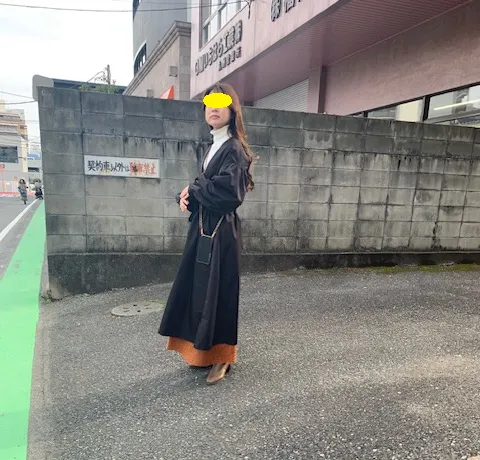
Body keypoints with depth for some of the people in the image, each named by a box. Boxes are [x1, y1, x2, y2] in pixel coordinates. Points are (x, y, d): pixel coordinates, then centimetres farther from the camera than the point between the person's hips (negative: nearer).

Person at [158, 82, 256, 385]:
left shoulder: (234, 148, -12)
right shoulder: (214, 146, 16)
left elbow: (226, 192, -25)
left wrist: (193, 188, -9)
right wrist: (187, 196, -3)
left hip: (221, 232, -9)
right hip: (203, 228, 9)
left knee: (217, 291, -1)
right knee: (198, 288, 13)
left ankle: (222, 357, 16)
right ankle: (205, 351, 28)